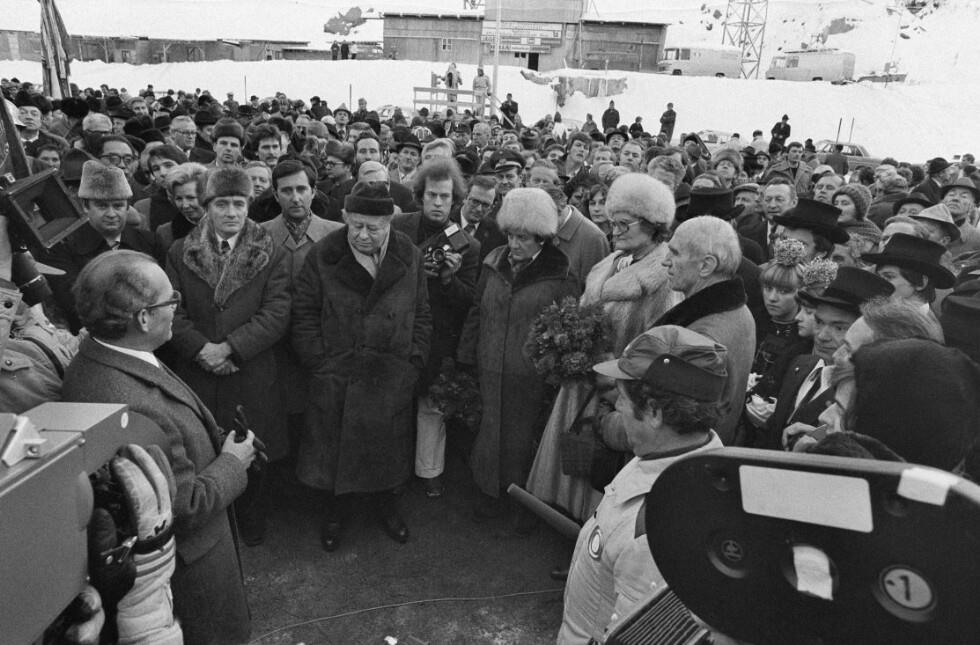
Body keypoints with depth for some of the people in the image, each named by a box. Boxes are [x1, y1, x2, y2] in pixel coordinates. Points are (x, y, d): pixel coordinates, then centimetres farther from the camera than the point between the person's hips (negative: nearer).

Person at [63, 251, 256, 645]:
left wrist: (218, 440, -3)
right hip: (187, 560, -9)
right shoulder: (130, 407, -39)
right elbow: (186, 505, -28)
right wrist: (232, 462, -14)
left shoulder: (98, 357, -8)